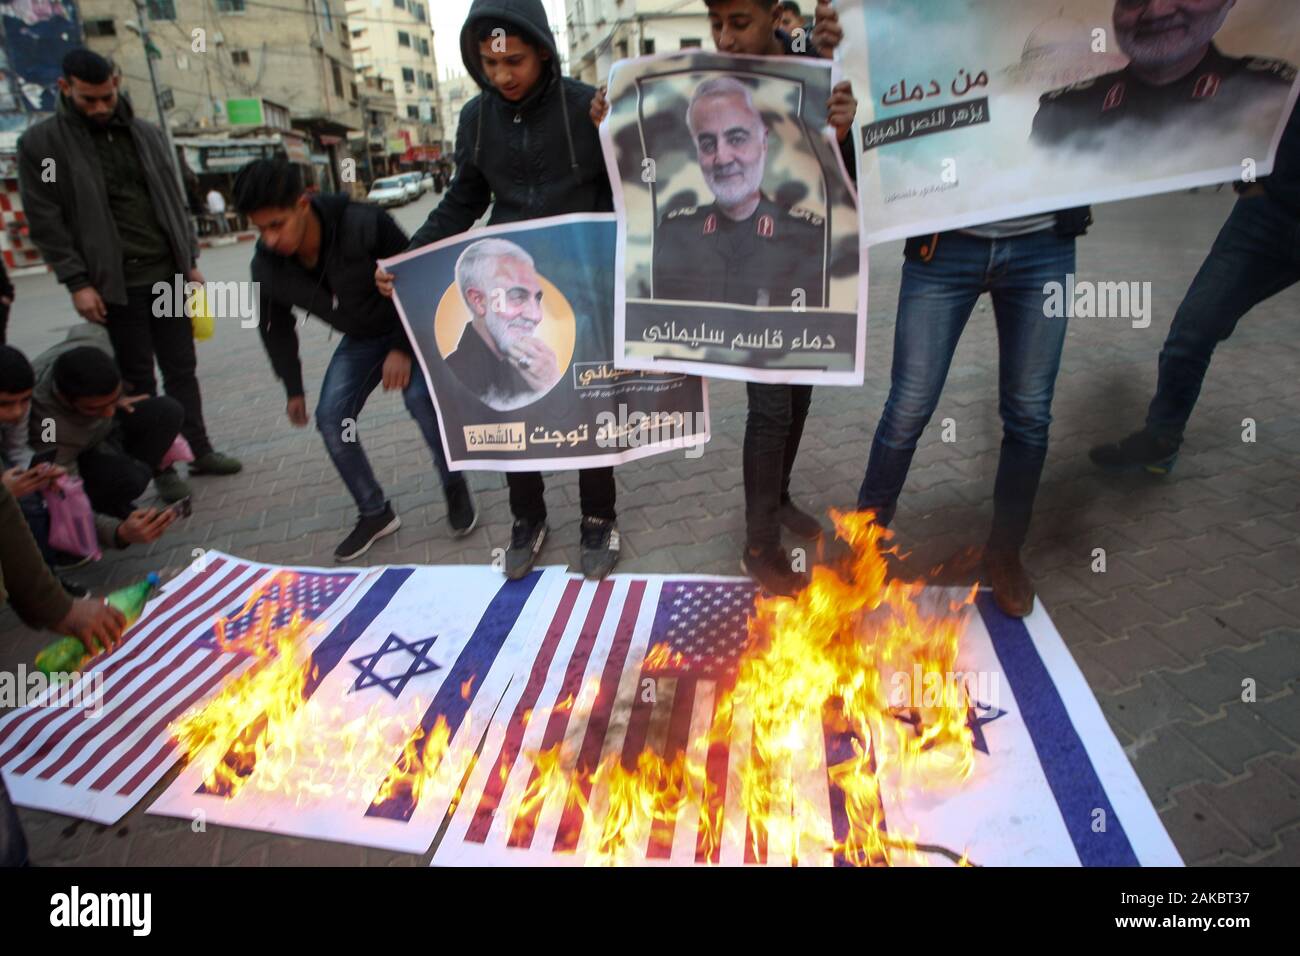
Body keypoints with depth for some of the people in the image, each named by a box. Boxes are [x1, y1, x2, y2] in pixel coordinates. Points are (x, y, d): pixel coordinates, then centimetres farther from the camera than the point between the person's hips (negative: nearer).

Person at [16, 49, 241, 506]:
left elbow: (174, 201, 14)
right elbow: (45, 220, -5)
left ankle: (200, 450, 21)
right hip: (115, 285, -3)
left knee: (182, 371, 10)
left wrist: (190, 260, 8)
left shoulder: (146, 134, 10)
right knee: (139, 382, 3)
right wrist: (77, 282, -12)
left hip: (169, 275, 4)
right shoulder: (40, 143, -2)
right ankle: (161, 466, 11)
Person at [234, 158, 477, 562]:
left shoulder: (364, 224, -32)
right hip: (360, 339, 5)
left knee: (420, 396, -28)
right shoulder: (266, 266, -17)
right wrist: (293, 389, 7)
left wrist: (404, 348, -23)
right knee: (330, 417, -8)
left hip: (414, 324, -5)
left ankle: (455, 488, -3)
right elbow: (276, 328, 2)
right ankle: (376, 513, 7)